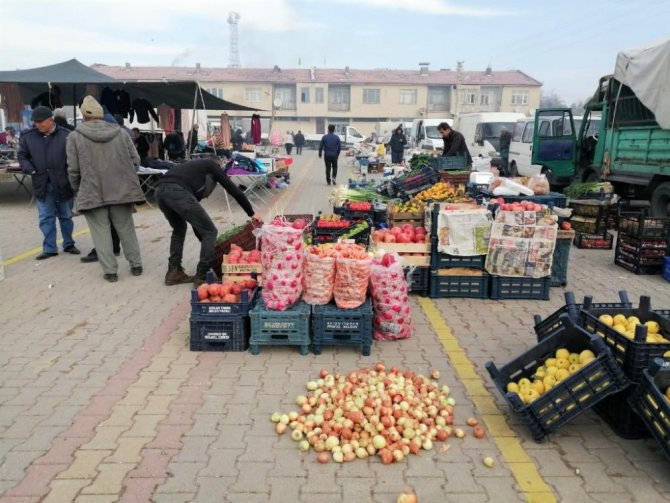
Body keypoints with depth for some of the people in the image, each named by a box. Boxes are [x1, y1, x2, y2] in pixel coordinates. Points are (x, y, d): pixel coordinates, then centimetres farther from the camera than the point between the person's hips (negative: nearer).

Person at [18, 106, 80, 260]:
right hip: (42, 185, 3)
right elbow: (22, 156, 11)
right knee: (46, 218, 7)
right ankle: (49, 248, 16)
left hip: (63, 184, -2)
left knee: (66, 216, 12)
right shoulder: (28, 136, 3)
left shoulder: (66, 136, -8)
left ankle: (68, 244, 27)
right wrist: (30, 170, -7)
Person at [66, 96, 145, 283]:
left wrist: (77, 190, 15)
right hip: (121, 190, 3)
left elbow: (73, 169, -2)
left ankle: (110, 271, 9)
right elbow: (135, 160, 6)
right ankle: (136, 265, 21)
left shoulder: (75, 136, -2)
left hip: (92, 193, -2)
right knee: (126, 229, 14)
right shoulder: (120, 132, 5)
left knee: (101, 233, 6)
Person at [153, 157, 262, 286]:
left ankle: (174, 272, 30)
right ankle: (202, 276, 9)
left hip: (160, 190, 8)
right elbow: (235, 191, 18)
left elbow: (195, 219, 40)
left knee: (179, 229, 32)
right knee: (210, 231, 6)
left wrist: (206, 242, 44)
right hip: (178, 191, -8)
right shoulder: (213, 166, 24)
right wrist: (251, 213, 31)